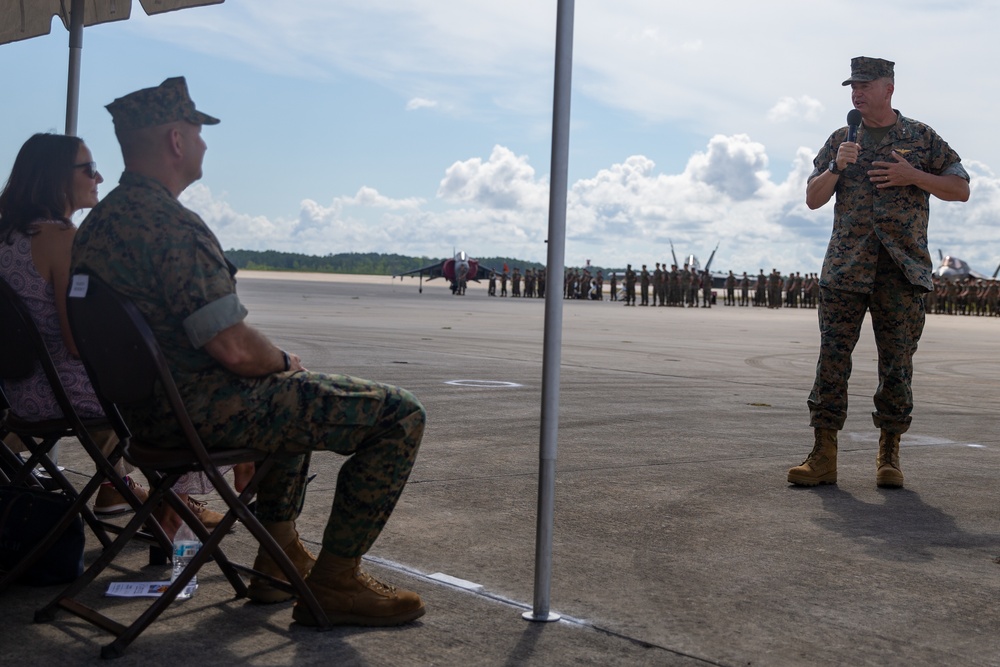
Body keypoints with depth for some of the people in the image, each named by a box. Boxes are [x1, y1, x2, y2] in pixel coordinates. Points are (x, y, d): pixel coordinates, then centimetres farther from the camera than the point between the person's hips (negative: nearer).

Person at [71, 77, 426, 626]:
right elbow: (234, 348, -26)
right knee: (397, 415, -8)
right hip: (197, 410, -10)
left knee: (300, 395, 35)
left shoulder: (100, 219, 10)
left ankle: (280, 557, 33)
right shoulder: (170, 224, -22)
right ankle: (333, 582, -1)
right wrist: (284, 360, -3)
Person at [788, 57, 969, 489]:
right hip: (845, 270, 1)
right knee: (832, 359, -6)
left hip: (903, 270, -1)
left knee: (897, 364, 1)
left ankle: (889, 456, 12)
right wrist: (836, 167, -6)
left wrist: (913, 176, -7)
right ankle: (824, 456, -3)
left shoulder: (922, 138, 10)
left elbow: (960, 189, 8)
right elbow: (813, 199, 12)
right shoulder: (840, 140, 15)